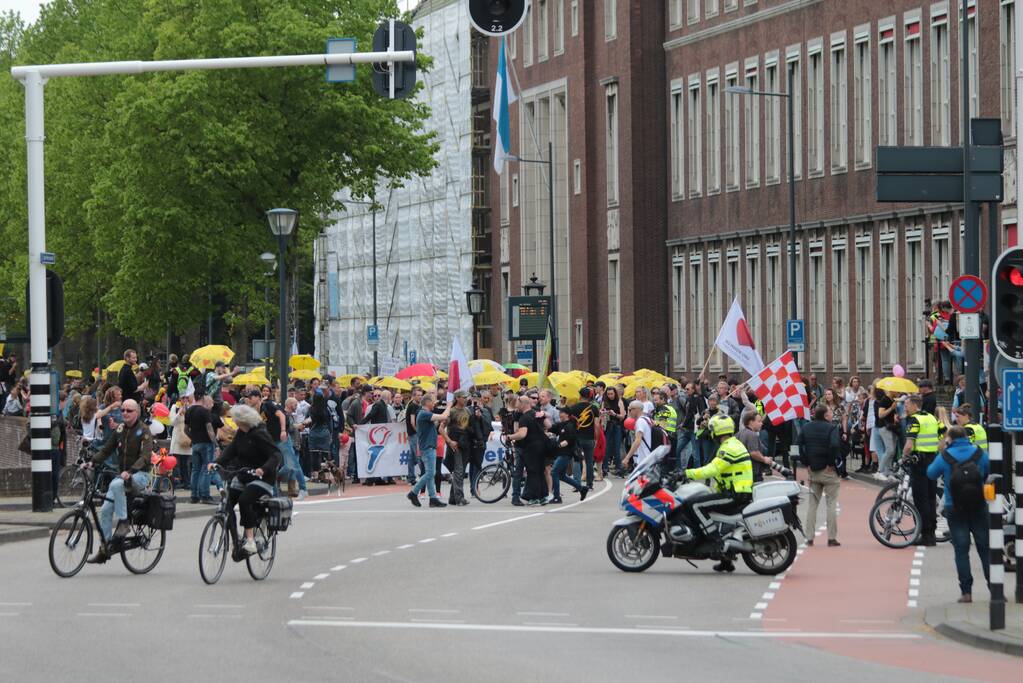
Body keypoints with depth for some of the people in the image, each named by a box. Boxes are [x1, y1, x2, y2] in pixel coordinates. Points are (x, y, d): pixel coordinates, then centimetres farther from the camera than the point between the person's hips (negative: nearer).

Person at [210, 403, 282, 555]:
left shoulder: (259, 435, -18)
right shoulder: (241, 433, 5)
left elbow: (275, 454, -24)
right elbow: (232, 449, 1)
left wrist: (264, 469, -41)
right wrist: (218, 462, -16)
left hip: (262, 478, -8)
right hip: (243, 477, 8)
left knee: (244, 500, -29)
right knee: (227, 503, -3)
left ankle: (250, 540, -24)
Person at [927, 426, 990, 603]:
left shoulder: (945, 457, -8)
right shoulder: (980, 454, -3)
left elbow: (931, 473, 8)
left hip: (955, 509, -1)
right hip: (979, 508, 1)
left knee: (961, 550, 3)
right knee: (985, 549, 7)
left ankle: (966, 591, -2)